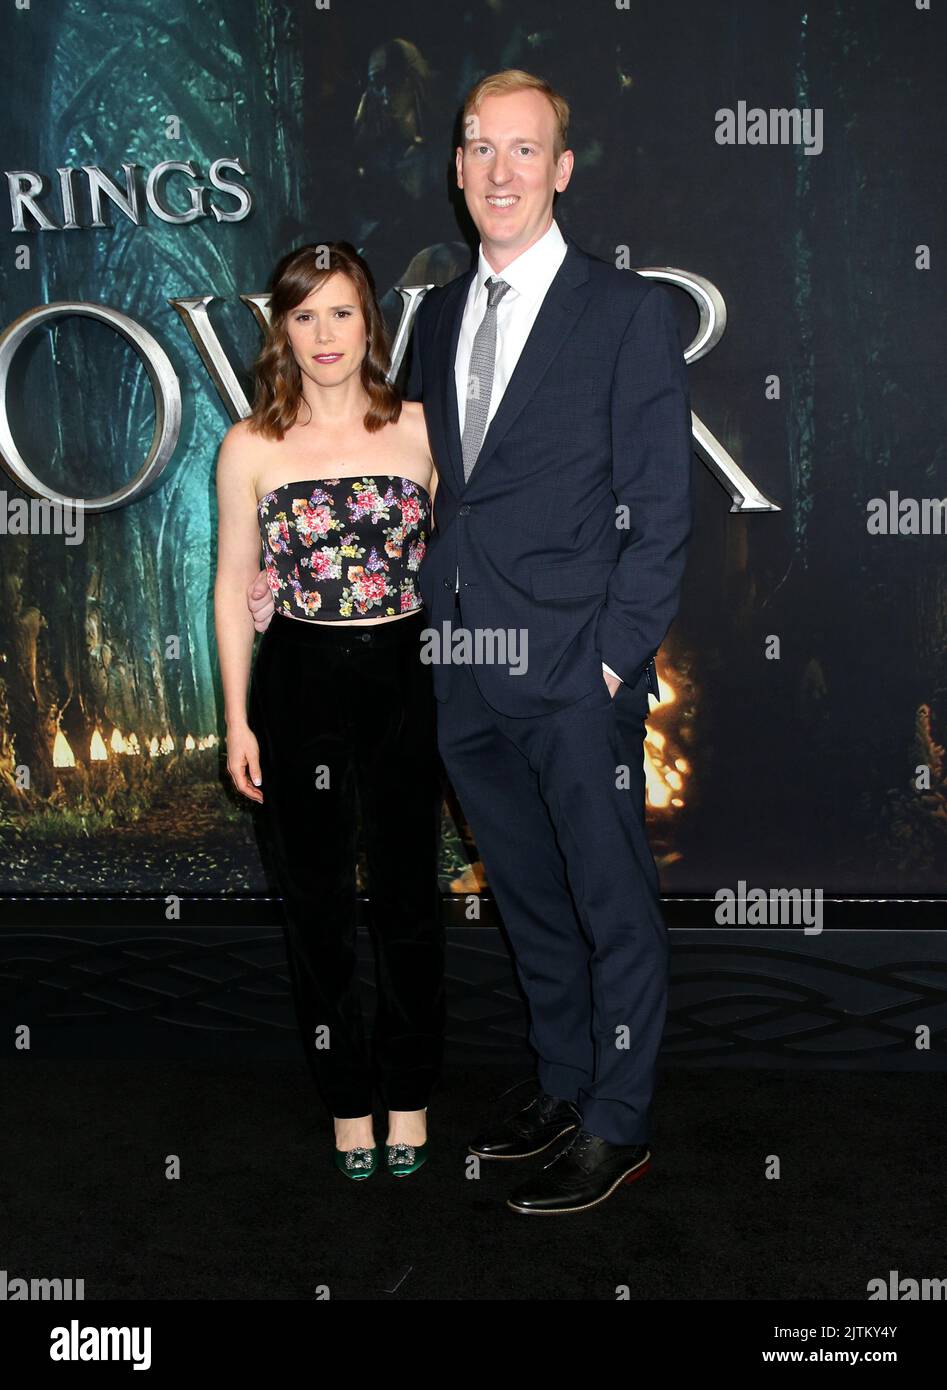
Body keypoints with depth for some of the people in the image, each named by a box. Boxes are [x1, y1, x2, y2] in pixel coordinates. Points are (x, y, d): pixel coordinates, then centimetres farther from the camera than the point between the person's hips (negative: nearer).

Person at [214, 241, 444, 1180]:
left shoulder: (419, 430, 0)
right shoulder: (251, 447, -1)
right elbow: (234, 585, 3)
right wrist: (237, 720, 1)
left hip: (403, 678, 0)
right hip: (298, 685, 0)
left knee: (408, 892, 9)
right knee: (315, 899, 9)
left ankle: (408, 1093, 27)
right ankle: (347, 1097, 26)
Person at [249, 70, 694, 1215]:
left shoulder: (627, 312, -5)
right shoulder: (439, 316, 13)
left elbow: (661, 508, -7)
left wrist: (617, 657, -13)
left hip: (577, 668, -6)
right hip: (465, 671, 6)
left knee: (612, 901, 5)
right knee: (527, 895, 18)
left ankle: (618, 1127, 19)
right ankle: (562, 1088, 34)